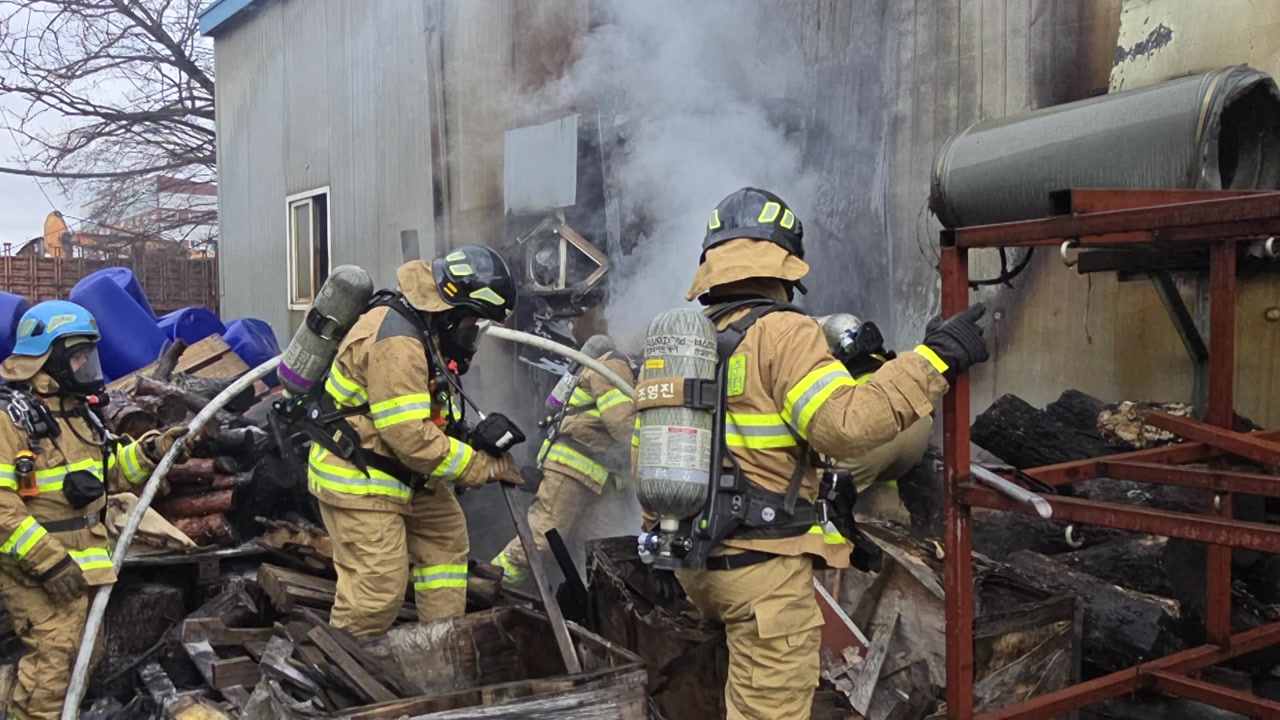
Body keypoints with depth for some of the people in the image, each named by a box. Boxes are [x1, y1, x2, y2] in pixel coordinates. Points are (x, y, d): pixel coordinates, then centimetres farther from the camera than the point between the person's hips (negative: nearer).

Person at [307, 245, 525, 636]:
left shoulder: (427, 327, 6)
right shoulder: (396, 340, -27)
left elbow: (430, 413, 11)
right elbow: (412, 437, -28)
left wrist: (474, 436, -7)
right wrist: (485, 466, -20)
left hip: (401, 473, 11)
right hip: (357, 481, -11)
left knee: (446, 534, 16)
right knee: (378, 586, -8)